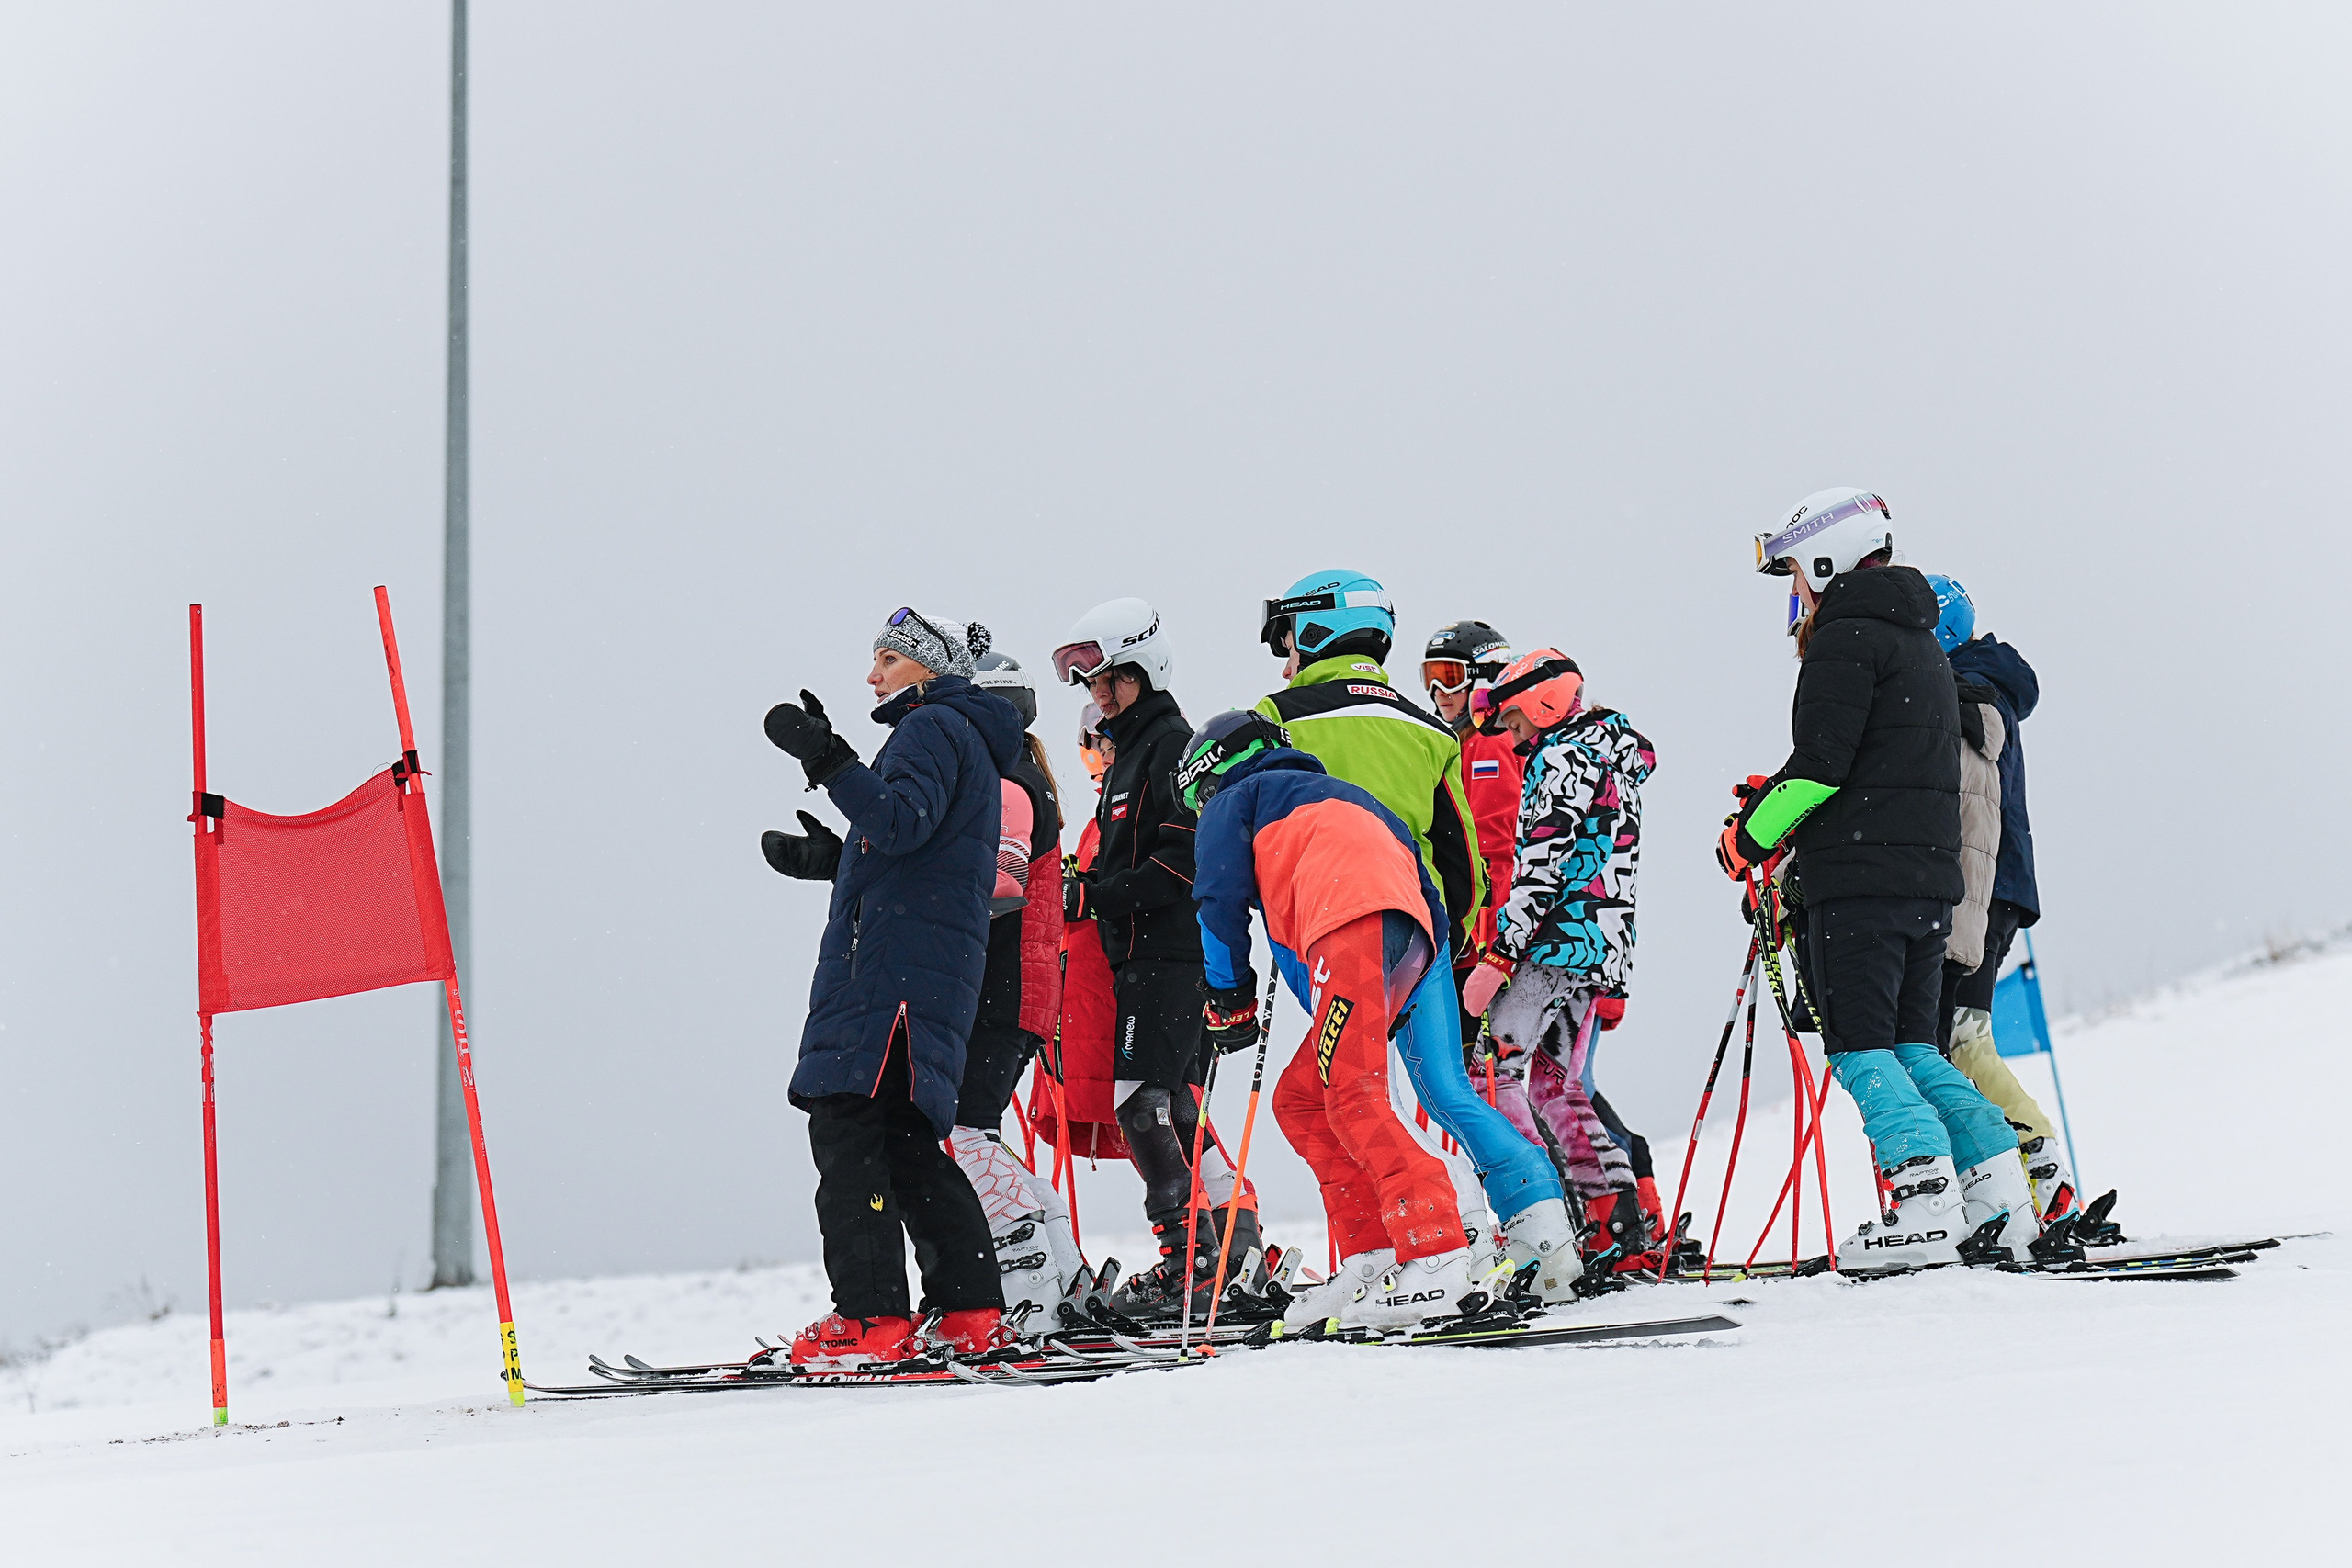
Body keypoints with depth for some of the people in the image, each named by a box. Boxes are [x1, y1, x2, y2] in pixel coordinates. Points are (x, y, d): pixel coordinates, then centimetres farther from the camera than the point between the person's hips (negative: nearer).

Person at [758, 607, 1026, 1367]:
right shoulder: (969, 741, 26)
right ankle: (971, 1311, 9)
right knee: (905, 1140, 12)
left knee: (846, 1126, -13)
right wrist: (826, 858, 27)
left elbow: (900, 825, -21)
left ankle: (872, 1318, -20)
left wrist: (827, 760, -24)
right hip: (936, 979, 11)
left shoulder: (933, 727, -4)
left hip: (895, 970, -11)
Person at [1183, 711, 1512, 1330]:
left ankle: (1439, 1261, -33)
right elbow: (1428, 895, 34)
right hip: (1413, 938, 8)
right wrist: (1392, 1010, 31)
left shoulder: (1235, 800, 22)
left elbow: (1221, 901, 10)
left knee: (1352, 1100, -17)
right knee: (1299, 1100, 13)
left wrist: (1229, 1000, 22)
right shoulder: (1343, 796, 42)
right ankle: (1370, 1259, 1)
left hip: (1355, 920, -8)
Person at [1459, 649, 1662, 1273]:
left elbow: (1542, 867, -17)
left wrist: (1499, 956, -20)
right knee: (1554, 1090, 13)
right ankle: (1632, 1226, 9)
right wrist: (1611, 986, 27)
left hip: (1560, 944, -10)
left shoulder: (1565, 756, -7)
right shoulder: (1614, 763, 24)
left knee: (1493, 1075, -14)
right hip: (1604, 957, 10)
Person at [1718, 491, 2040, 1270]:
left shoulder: (1846, 640, -7)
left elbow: (1822, 762, -16)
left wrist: (1752, 834, -3)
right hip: (1929, 879, 9)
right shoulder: (1922, 647, 23)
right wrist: (1775, 797, 20)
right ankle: (1998, 1195, 4)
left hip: (1860, 878, -9)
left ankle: (1926, 1206, -19)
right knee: (1911, 1048, 12)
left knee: (1860, 1049, -8)